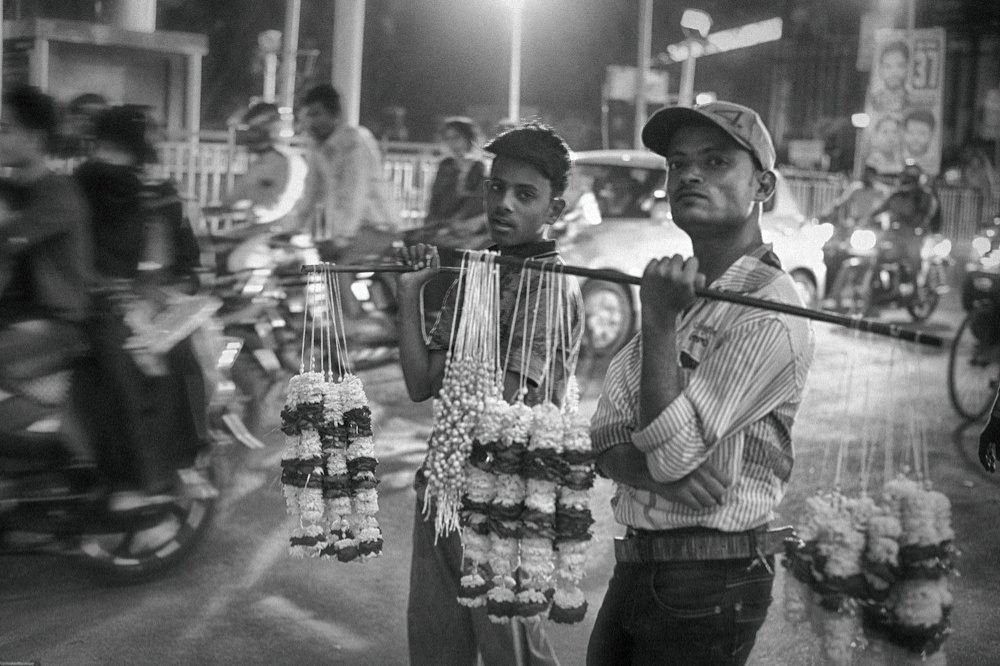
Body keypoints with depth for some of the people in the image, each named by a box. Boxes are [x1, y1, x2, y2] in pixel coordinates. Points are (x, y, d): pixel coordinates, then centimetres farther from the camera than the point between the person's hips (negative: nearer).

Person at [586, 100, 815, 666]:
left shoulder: (771, 316, -16)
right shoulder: (677, 293, 9)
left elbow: (671, 448, -21)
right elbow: (607, 442, 3)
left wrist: (660, 320, -22)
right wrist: (656, 472, -18)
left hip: (711, 578, -7)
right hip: (635, 567, 7)